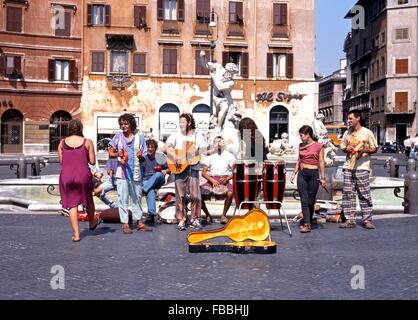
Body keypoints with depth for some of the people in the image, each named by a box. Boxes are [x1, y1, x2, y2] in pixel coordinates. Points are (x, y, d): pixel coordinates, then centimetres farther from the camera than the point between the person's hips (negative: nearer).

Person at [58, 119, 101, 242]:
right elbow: (92, 161, -1)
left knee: (72, 204, 8)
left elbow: (61, 161, 7)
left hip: (66, 176, 1)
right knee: (88, 198, 23)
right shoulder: (87, 142, -3)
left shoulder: (62, 143, 3)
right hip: (83, 175, -1)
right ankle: (92, 223, 44)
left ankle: (76, 234, 5)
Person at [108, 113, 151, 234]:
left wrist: (140, 156, -17)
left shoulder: (139, 137, 4)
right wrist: (118, 154, -15)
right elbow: (110, 153, 6)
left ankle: (139, 221, 22)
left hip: (135, 172, 1)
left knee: (137, 198, 11)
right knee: (123, 199, 0)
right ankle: (125, 224, 6)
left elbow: (143, 158, 6)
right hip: (122, 172, -1)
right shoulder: (118, 137, 3)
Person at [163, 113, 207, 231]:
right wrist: (173, 155, -21)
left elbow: (204, 148, -3)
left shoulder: (197, 135, 8)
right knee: (180, 195, 0)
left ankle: (194, 219, 11)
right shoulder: (176, 135, 6)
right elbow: (165, 148, -4)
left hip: (193, 168, 0)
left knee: (195, 195, -4)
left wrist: (198, 151, -25)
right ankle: (181, 220, 10)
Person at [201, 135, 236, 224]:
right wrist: (212, 180, -13)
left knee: (230, 193, -34)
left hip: (225, 179, -1)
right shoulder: (210, 156, 9)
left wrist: (227, 179, -13)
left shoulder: (229, 156, 8)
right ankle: (208, 215, -4)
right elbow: (204, 172, 5)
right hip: (211, 180, 1)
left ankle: (223, 215, -10)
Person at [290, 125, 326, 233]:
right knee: (304, 199, -7)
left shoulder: (318, 146, -1)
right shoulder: (301, 146, 11)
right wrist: (294, 174, 12)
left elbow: (321, 162, -1)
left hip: (313, 174, -3)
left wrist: (322, 177, -5)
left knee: (311, 200, 4)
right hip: (302, 174, 3)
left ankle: (308, 222, 19)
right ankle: (307, 224, -10)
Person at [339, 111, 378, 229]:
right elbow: (342, 146, 23)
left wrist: (365, 150, -17)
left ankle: (367, 220, 4)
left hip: (362, 167, -5)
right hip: (348, 167, 5)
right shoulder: (347, 133, 13)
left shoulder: (367, 132, -1)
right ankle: (350, 220, 8)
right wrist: (346, 149, 0)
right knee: (348, 194, 2)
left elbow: (374, 149, 3)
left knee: (364, 195, -3)